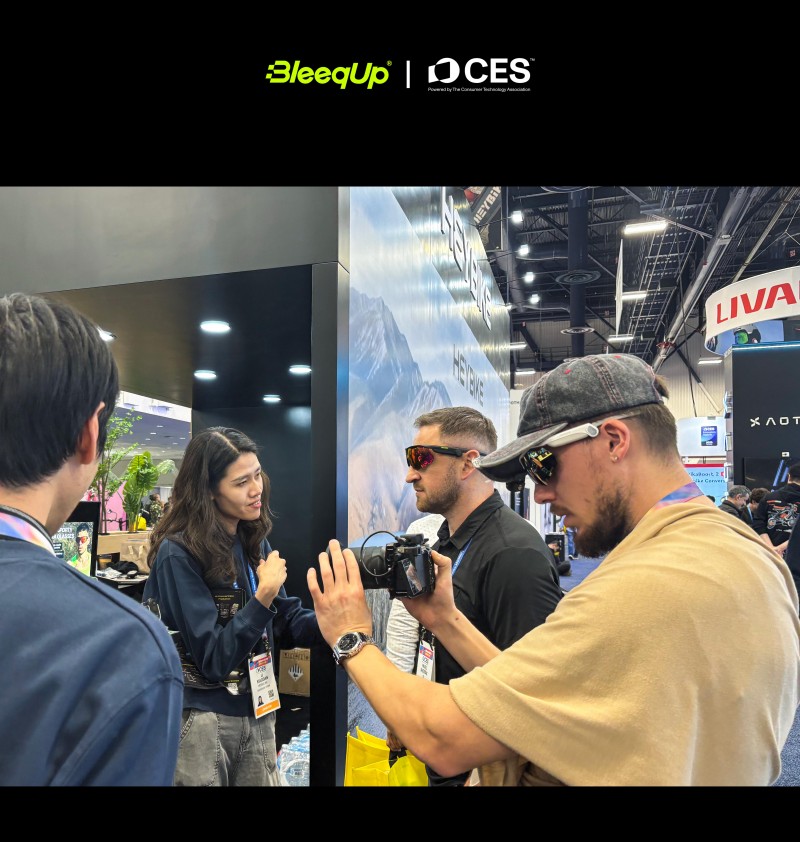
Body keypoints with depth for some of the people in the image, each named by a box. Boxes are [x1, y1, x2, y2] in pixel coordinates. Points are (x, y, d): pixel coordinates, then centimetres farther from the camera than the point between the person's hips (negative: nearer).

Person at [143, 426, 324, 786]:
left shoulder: (254, 541, 1)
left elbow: (286, 624, 4)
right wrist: (262, 598, -29)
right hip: (202, 721, -6)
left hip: (258, 713, 6)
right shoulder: (178, 553, -19)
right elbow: (212, 659, -19)